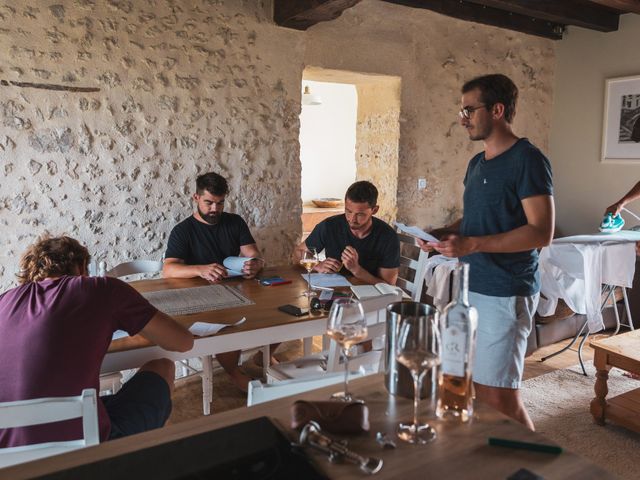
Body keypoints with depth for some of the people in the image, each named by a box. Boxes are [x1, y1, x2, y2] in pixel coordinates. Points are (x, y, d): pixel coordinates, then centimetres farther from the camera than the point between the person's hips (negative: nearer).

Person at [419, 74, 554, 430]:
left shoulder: (527, 160, -11)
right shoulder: (477, 163, 15)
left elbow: (542, 232, -18)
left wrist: (471, 245, -24)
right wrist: (442, 234, 4)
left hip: (506, 294, -8)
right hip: (471, 288, 8)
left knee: (500, 399, -3)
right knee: (474, 390, 13)